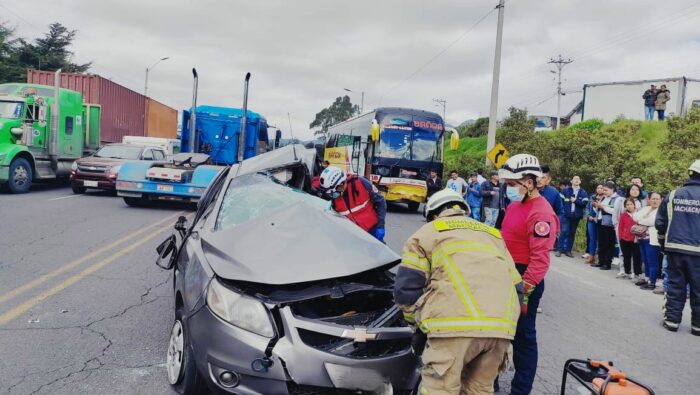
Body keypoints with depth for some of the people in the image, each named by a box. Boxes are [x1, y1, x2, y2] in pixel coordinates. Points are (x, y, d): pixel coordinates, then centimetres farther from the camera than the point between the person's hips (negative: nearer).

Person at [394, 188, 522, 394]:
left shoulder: (427, 233, 18)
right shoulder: (492, 235, 33)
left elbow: (406, 287, 9)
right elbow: (516, 286, 29)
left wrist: (417, 321, 24)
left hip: (457, 324, -5)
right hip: (502, 327, 6)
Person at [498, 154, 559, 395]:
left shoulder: (541, 213, -21)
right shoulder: (515, 204, 9)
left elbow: (540, 259, -25)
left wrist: (525, 290, -25)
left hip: (525, 280, -9)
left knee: (522, 335, 3)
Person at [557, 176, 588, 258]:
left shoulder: (583, 193, 8)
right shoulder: (566, 190, 3)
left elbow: (585, 203, -5)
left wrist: (575, 200, -12)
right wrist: (562, 209, -6)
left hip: (576, 216, 3)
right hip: (566, 215, -3)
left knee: (572, 233, 8)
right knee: (564, 231, -11)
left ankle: (568, 250, 16)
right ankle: (560, 249, -4)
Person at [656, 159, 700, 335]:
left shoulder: (673, 195, 3)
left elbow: (660, 222, 6)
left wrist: (664, 242, 19)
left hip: (675, 249, 2)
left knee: (675, 285, 11)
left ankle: (672, 319, 13)